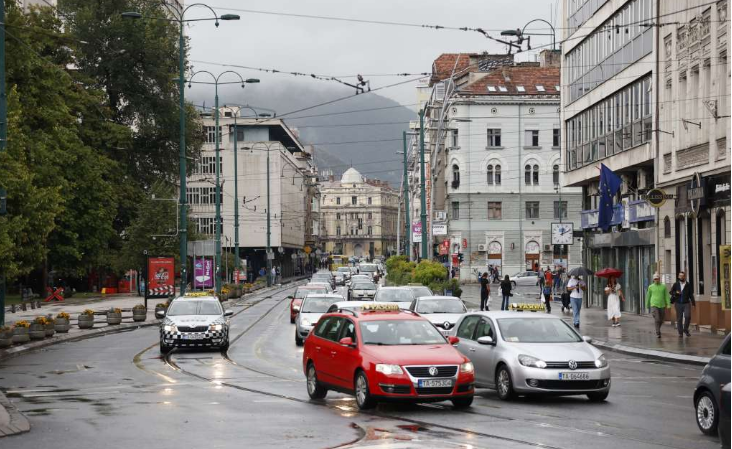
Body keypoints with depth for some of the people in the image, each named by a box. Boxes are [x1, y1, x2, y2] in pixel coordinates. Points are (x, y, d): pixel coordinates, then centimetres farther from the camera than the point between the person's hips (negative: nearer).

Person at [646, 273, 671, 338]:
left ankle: (657, 329, 39)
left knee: (661, 320, 12)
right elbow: (648, 296, 12)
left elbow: (667, 296, 0)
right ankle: (658, 333, -11)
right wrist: (647, 304, 18)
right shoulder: (651, 287, 2)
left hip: (662, 305, 2)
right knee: (657, 319, -15)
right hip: (654, 305, -2)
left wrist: (668, 304, -9)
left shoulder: (663, 286, 3)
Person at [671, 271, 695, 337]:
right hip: (678, 304, 1)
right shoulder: (675, 285, 6)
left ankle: (685, 329, 4)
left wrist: (693, 303, 1)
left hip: (686, 303, -1)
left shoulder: (688, 285, 5)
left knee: (687, 316, -17)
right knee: (679, 319, 3)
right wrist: (676, 293, -10)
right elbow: (671, 292, 11)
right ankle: (680, 333, 11)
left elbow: (691, 295, 7)